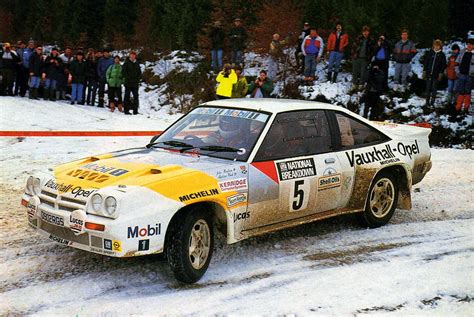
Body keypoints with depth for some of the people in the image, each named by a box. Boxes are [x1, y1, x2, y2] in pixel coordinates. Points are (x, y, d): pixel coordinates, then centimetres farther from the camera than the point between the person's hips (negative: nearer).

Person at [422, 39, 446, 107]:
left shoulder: (442, 55, 1)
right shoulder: (430, 53, 4)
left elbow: (443, 65, 3)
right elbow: (425, 62, 7)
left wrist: (441, 74, -5)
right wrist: (424, 71, 2)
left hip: (436, 75, -1)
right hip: (429, 74, 1)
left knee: (434, 89, 1)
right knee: (428, 88, 5)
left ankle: (432, 103, 8)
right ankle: (427, 103, 12)